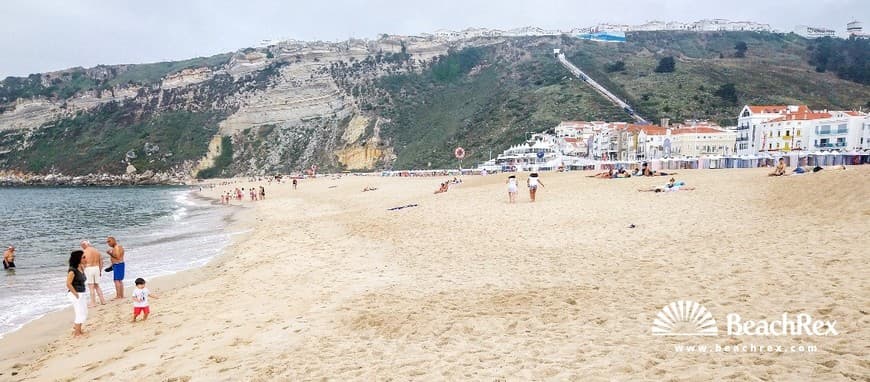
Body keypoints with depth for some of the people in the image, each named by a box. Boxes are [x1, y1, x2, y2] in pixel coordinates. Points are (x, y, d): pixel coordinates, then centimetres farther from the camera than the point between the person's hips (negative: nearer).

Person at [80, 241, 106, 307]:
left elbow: (83, 263, -12)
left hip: (88, 269, -5)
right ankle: (102, 301, 15)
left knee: (91, 287, 0)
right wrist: (100, 271, 19)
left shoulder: (84, 252, -8)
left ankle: (93, 303, 3)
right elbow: (101, 262, 13)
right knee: (97, 286, 16)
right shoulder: (96, 251, 10)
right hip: (97, 268, 6)